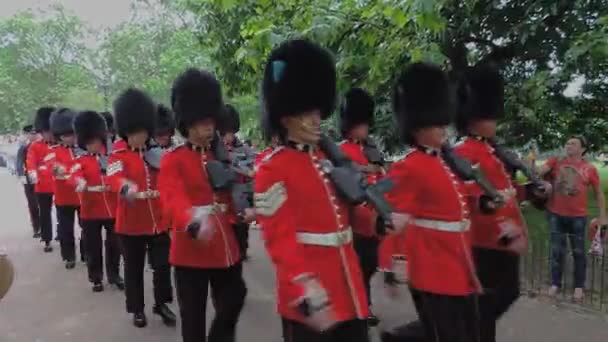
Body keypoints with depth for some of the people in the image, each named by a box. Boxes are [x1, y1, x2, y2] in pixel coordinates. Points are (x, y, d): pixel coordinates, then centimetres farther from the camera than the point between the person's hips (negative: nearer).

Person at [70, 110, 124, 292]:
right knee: (93, 247, 6)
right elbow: (73, 176, -20)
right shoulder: (81, 161, -1)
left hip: (113, 209, 2)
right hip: (91, 211, -2)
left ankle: (114, 275, 26)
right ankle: (96, 278, 21)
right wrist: (80, 183, -43)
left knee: (114, 245, 10)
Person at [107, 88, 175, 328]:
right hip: (131, 223, -3)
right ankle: (137, 309, 26)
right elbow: (113, 176, -27)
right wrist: (126, 188, -48)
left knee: (163, 265, 8)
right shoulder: (119, 156, -5)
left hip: (158, 220, 3)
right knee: (134, 269, 10)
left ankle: (161, 304, 27)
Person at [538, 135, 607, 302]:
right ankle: (555, 283, 23)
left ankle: (579, 286, 25)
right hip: (556, 214, 1)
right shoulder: (555, 161, -1)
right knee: (557, 251, 10)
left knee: (578, 252, 10)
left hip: (578, 216, -1)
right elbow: (539, 172, -14)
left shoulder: (590, 168, -2)